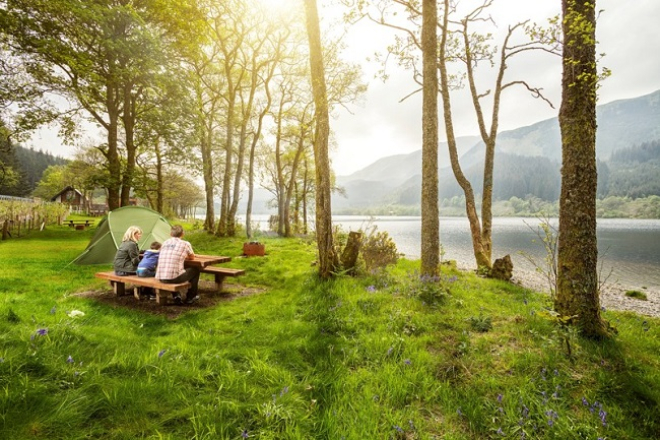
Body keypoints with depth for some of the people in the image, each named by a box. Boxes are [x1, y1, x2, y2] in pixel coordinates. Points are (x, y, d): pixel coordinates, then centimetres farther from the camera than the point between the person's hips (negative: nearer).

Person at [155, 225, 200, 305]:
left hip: (160, 278, 5)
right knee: (195, 270, 19)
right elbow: (192, 257, 18)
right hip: (174, 278, -5)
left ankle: (176, 295, 28)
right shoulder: (185, 244, 0)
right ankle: (190, 297, 27)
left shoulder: (165, 243, 13)